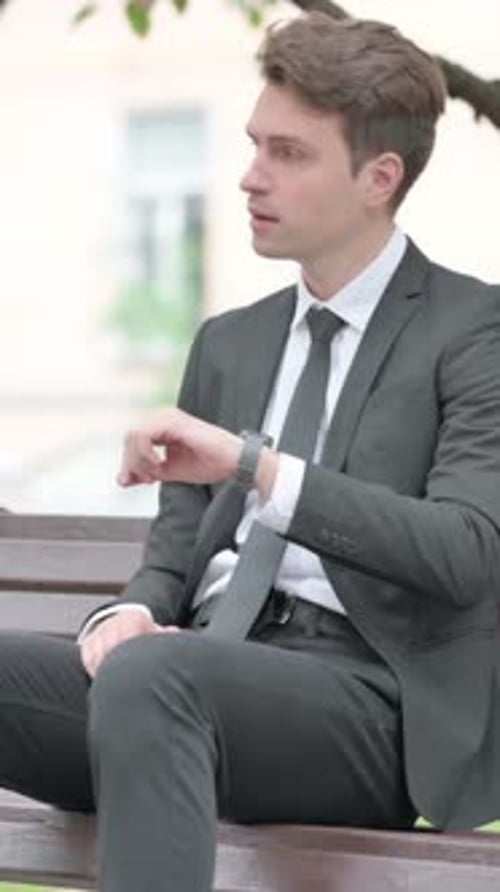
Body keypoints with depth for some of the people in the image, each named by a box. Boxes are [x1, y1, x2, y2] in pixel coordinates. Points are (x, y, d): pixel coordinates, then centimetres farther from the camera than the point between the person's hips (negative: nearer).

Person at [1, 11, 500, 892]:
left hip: (369, 697, -6)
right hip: (201, 673, 6)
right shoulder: (226, 345, 24)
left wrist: (254, 465, -18)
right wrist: (131, 613, -4)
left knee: (150, 672, -37)